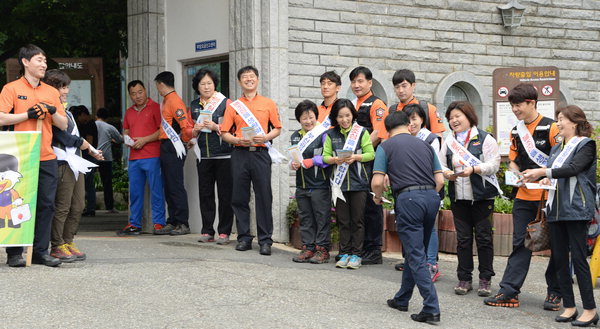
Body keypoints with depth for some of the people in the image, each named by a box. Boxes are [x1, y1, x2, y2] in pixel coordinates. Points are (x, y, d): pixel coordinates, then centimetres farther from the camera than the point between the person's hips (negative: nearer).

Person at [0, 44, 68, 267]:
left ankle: (41, 252, 9)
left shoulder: (51, 92, 15)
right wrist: (29, 114, -13)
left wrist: (53, 112, -5)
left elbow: (63, 125, 14)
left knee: (46, 205, 2)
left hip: (47, 157, 4)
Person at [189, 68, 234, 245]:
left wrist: (215, 127, -16)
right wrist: (196, 130, 0)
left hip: (223, 155, -5)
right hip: (203, 156, 5)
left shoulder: (225, 103, -1)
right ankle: (207, 231, 12)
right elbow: (191, 132, 22)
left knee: (225, 194, -3)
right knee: (205, 194, 5)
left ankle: (224, 232, 2)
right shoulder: (194, 105, 14)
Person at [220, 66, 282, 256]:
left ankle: (265, 240, 1)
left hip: (260, 153, -1)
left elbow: (277, 129, 10)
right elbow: (224, 133, 9)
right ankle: (244, 238, 11)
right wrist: (238, 140, -9)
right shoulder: (233, 106, 11)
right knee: (240, 197, 3)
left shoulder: (268, 104, 10)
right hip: (239, 154, 1)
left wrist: (265, 137, -9)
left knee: (264, 197, -4)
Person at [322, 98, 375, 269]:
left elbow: (371, 154, -2)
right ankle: (344, 253, 13)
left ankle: (356, 254, 6)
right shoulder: (331, 135, 9)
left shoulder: (362, 132, 1)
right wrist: (335, 159, -14)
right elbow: (325, 156, 6)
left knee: (357, 220, 0)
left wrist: (355, 157, -17)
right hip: (340, 183, 2)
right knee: (343, 220, 6)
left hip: (359, 183, -2)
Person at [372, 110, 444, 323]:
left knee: (416, 256, -5)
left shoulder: (385, 146, 6)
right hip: (431, 197, 5)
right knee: (415, 252, 18)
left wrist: (378, 197, 18)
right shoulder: (425, 145, 19)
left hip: (407, 198, -5)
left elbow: (377, 182, -3)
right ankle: (402, 299, 30)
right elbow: (440, 180, 14)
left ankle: (431, 308, -13)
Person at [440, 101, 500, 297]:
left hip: (482, 196, -4)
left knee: (484, 237, 1)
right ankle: (464, 278, 14)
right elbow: (440, 164, 9)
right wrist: (446, 173, -13)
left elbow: (493, 164, -11)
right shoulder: (449, 141, 12)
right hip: (458, 198, 4)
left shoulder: (485, 139, -4)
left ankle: (485, 279, 10)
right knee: (463, 238, 7)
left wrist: (473, 169, -24)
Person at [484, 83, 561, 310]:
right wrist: (517, 174, -2)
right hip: (524, 196, 6)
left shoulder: (550, 127, -8)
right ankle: (509, 291, 4)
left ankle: (555, 293, 14)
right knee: (520, 243, 5)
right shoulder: (516, 132, 12)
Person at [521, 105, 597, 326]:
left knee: (579, 258, -8)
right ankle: (569, 306, 13)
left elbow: (574, 168, -18)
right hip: (556, 209, 7)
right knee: (559, 259, 6)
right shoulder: (557, 148, 20)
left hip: (576, 209, -7)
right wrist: (547, 180, -2)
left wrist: (544, 172, -23)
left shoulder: (585, 145, -3)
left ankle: (590, 309, -3)